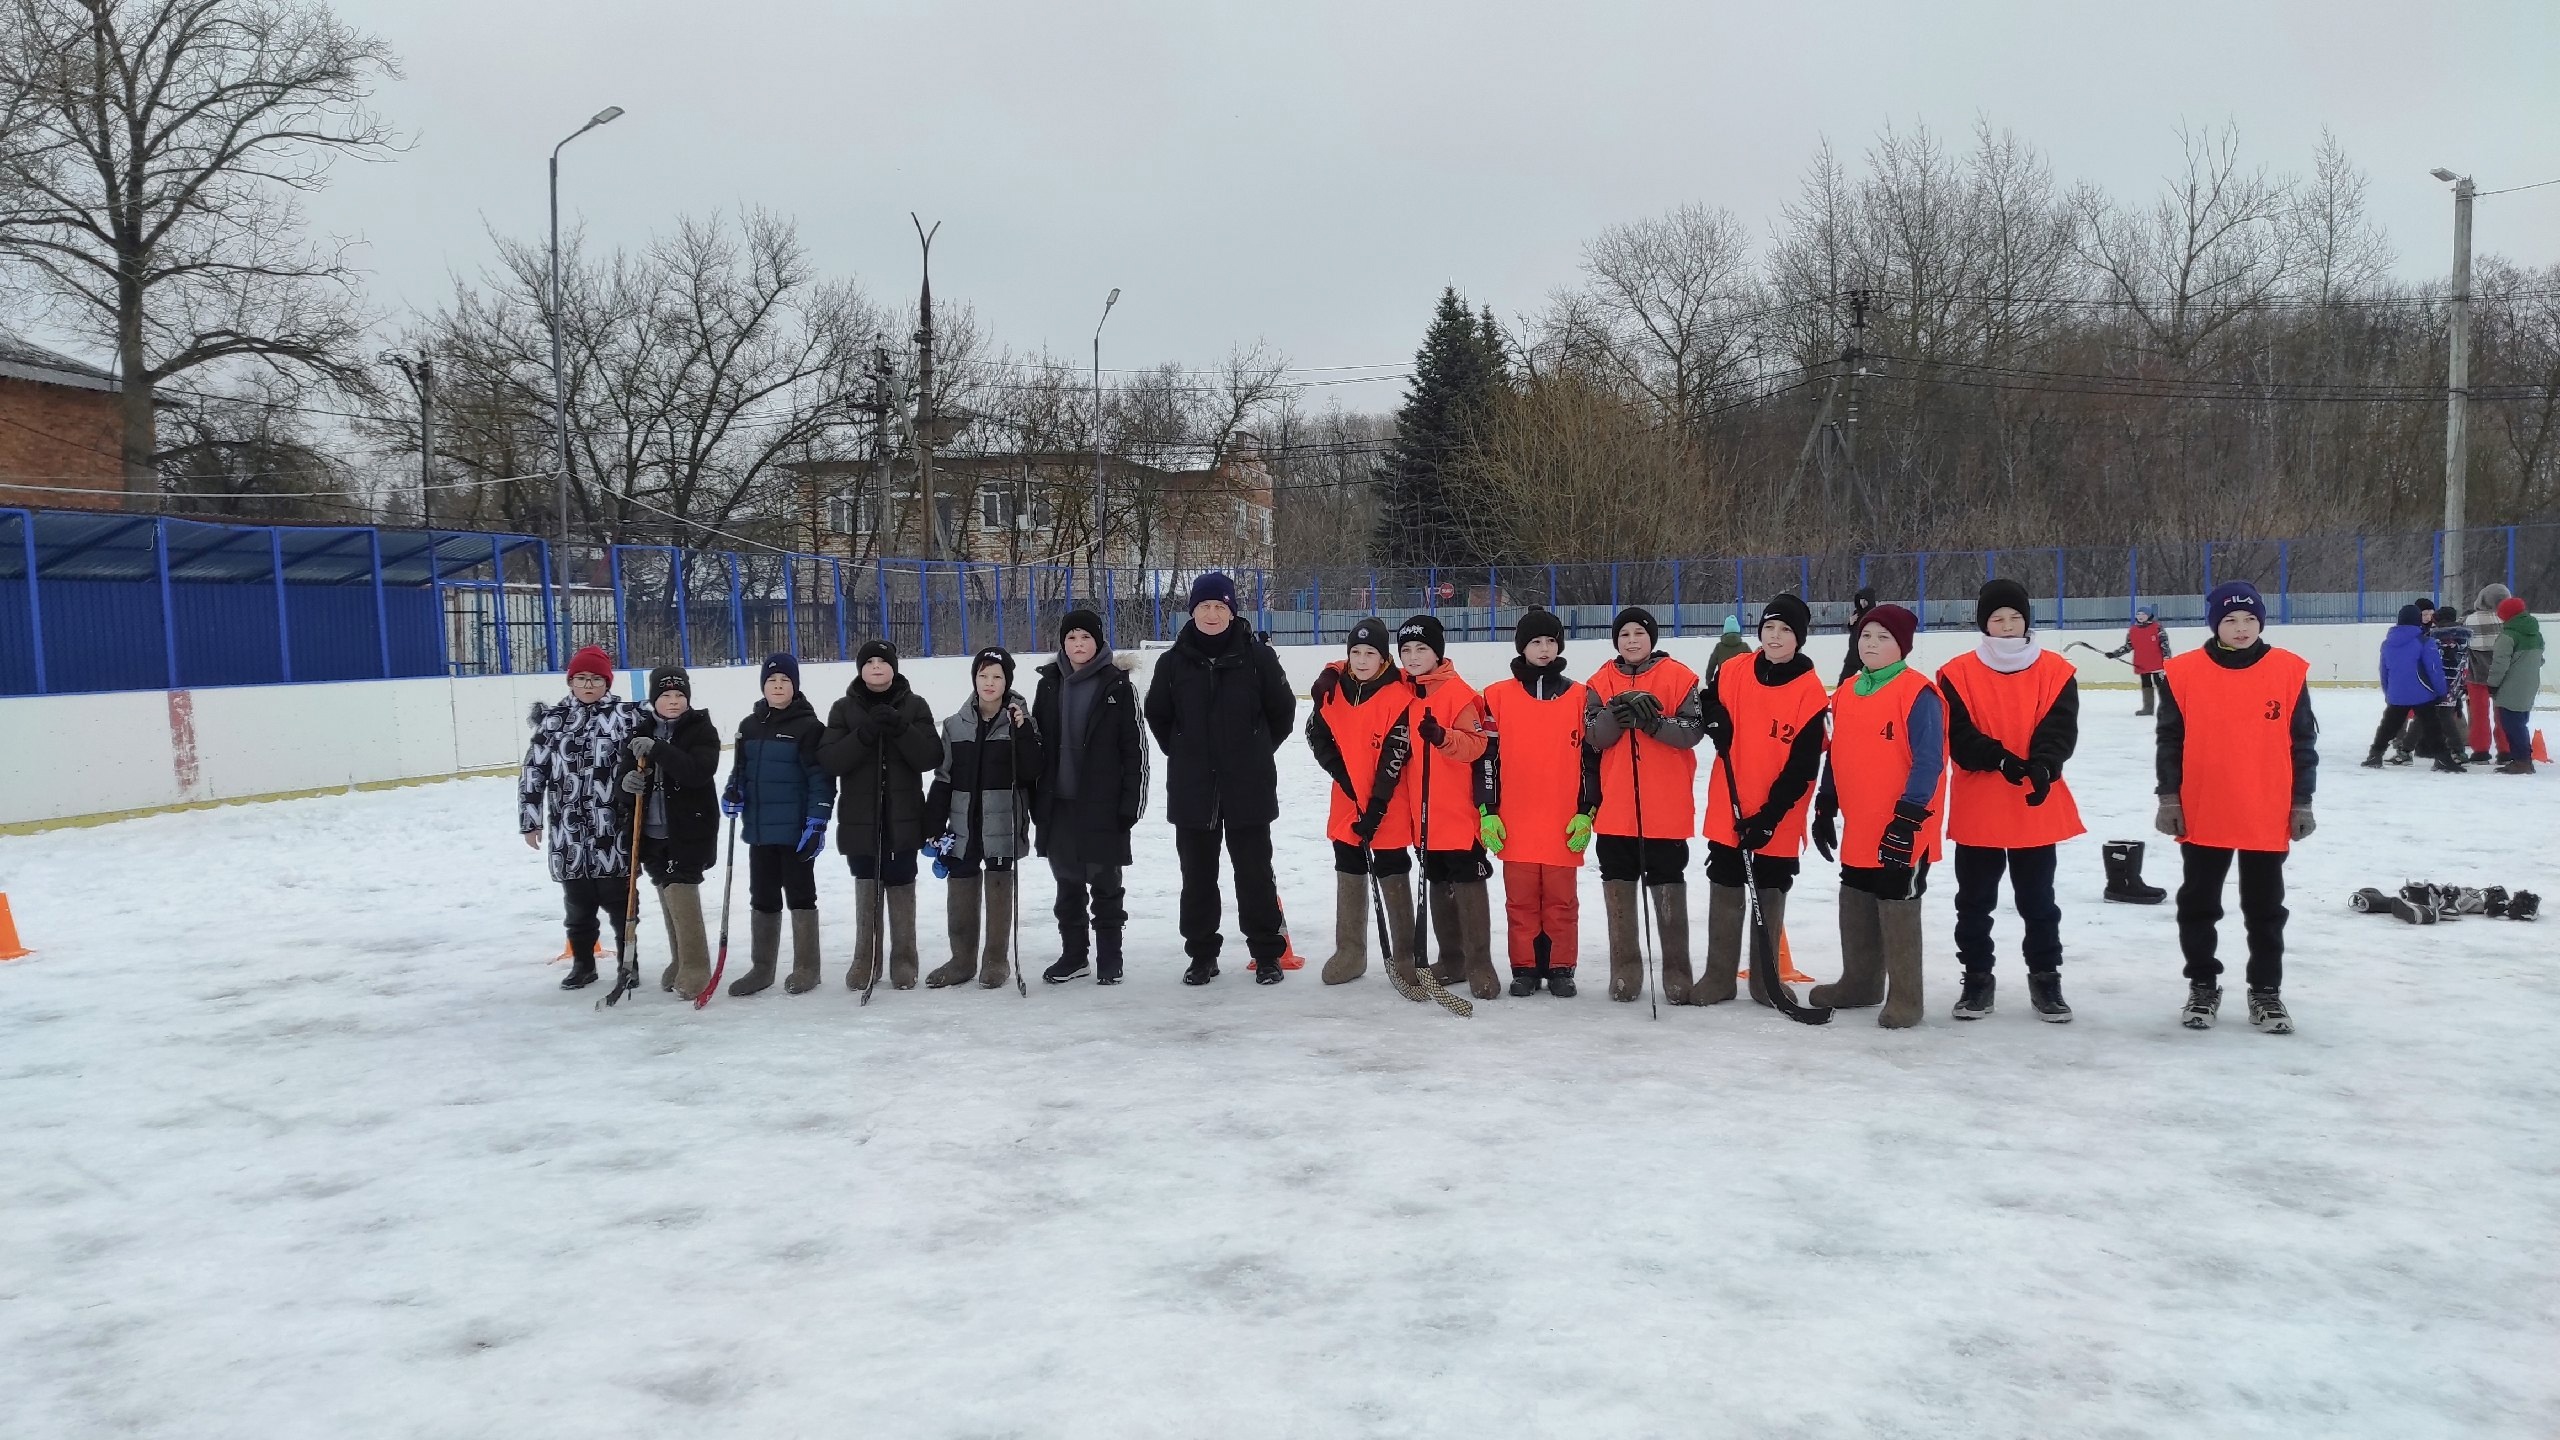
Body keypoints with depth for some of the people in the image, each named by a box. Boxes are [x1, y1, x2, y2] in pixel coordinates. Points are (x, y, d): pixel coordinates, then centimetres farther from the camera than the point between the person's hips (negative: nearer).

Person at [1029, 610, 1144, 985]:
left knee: (1105, 883, 5)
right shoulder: (1049, 686, 7)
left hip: (1103, 803, -4)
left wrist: (1131, 800, -10)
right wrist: (1035, 798, 4)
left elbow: (1135, 748, -6)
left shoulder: (1117, 686, -4)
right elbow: (1036, 745, 10)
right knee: (1067, 881, 13)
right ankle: (1073, 953, 25)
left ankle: (1109, 958, 16)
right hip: (1059, 803, 4)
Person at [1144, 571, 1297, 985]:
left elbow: (1282, 709, 5)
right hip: (1191, 788, 2)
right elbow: (1157, 714, 14)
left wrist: (1257, 751, 8)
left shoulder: (1257, 656, -5)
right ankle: (1201, 954, 21)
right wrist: (1182, 753, 13)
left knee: (1254, 871, 5)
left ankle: (1267, 953, 15)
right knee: (1198, 874, 9)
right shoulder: (1173, 661, 1)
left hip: (1249, 787, -2)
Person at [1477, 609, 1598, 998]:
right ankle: (1524, 968, 14)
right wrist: (1488, 812, -1)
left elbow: (1591, 757, 7)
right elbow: (1486, 757, 4)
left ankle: (1560, 969, 14)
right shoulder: (1498, 696, 4)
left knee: (1562, 900, 4)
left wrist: (1586, 812, 1)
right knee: (1520, 900, 5)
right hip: (1515, 824, 0)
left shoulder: (1580, 697, 6)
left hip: (1564, 825, 0)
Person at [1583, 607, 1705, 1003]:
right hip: (1615, 807, 3)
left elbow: (1694, 730, -8)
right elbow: (1593, 736, -2)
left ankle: (1676, 972, 11)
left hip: (1666, 808, -3)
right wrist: (1617, 713, -20)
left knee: (1669, 888, 2)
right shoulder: (1601, 682, 8)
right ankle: (1624, 971, 17)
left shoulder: (1679, 677, 0)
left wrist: (1653, 722, -24)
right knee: (1618, 888, 7)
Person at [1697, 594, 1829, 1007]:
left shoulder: (1811, 692, -11)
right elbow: (1711, 707, 17)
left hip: (1777, 821, -3)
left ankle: (1765, 979, 21)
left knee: (1770, 896, 10)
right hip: (1727, 811, 3)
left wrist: (1770, 815, -17)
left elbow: (1803, 768, -12)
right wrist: (1716, 723, -6)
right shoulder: (1732, 672, -2)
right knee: (1724, 892, 8)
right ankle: (1719, 977, 17)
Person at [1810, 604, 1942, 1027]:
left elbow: (1928, 762, -17)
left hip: (1901, 832, -8)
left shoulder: (1918, 693, -13)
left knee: (1897, 909, -1)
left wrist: (1908, 817, -22)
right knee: (1855, 905, 16)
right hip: (1858, 832, 8)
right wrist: (1825, 808, 18)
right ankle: (1860, 983, 31)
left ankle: (1904, 999, 9)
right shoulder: (1846, 693, 11)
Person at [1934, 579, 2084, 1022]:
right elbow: (1958, 736, -9)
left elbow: (2060, 729, -8)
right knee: (1974, 899, 9)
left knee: (2038, 899, 10)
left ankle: (2045, 978, 24)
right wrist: (1998, 757, -24)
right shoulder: (1958, 674, -3)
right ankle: (1977, 977, 23)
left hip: (2037, 807, 0)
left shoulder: (2056, 672, 0)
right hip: (1976, 807, 0)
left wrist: (2042, 765, -26)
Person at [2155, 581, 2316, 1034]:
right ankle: (2202, 986, 26)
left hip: (2268, 817, 0)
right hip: (2202, 815, 0)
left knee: (2265, 910, 12)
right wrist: (2168, 798, -3)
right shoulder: (2185, 672, -5)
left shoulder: (2289, 671, -2)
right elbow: (2169, 740, 0)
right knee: (2198, 907, 11)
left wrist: (2302, 802, 2)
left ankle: (2266, 992, 25)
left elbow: (2303, 741, 3)